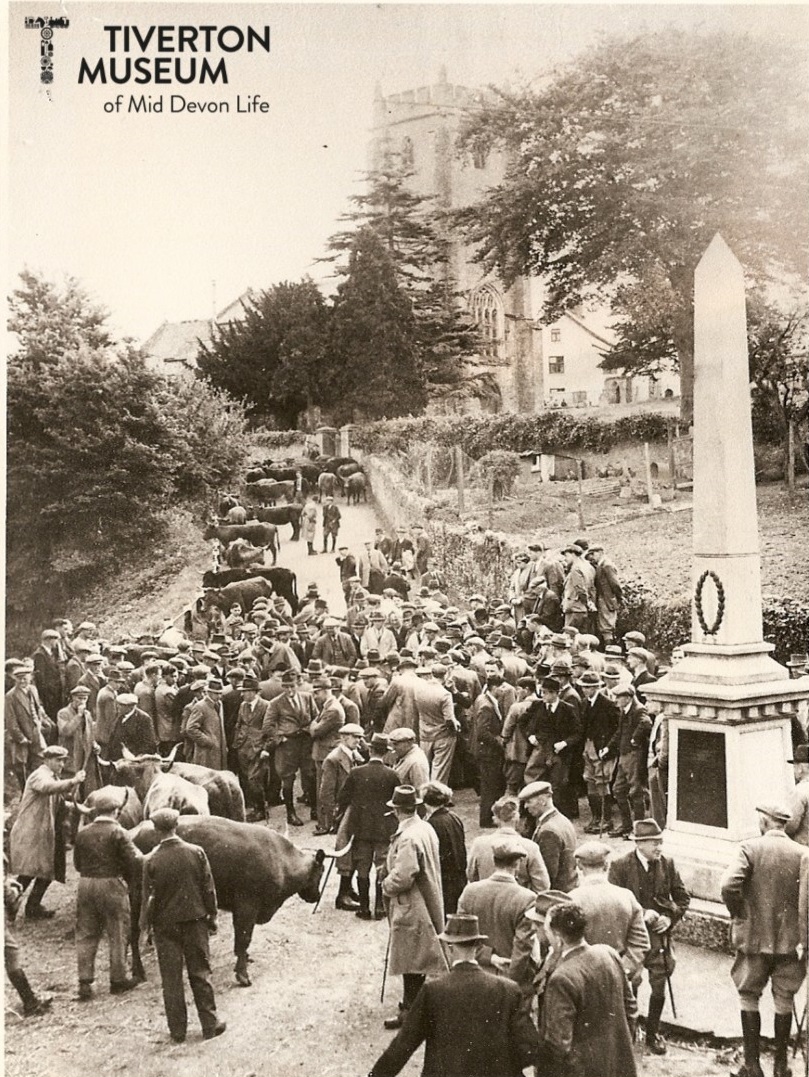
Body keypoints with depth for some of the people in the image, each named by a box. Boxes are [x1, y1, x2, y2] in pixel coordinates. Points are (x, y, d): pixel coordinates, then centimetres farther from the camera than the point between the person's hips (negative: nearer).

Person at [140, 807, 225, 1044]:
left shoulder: (151, 860, -13)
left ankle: (177, 1031, 14)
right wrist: (212, 916, 9)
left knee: (171, 978, 8)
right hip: (194, 920, 1)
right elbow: (209, 889, -3)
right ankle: (210, 1025, 15)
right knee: (200, 973, 11)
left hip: (165, 924, -1)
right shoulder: (196, 852, -9)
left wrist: (144, 922, 7)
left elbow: (148, 896, -8)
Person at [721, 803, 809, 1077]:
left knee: (749, 998, 12)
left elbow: (729, 886, -23)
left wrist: (738, 914, -5)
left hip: (755, 938, -2)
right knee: (784, 1000, 14)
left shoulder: (751, 848, -11)